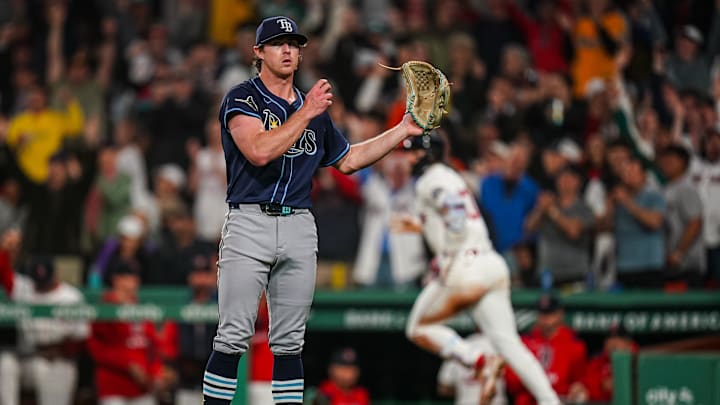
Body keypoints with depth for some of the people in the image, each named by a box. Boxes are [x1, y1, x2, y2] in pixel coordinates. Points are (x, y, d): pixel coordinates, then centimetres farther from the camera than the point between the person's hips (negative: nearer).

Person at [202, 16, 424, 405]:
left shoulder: (315, 108, 17)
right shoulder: (242, 99, -2)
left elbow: (347, 160, 28)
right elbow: (260, 151, -18)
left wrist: (402, 130, 25)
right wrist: (305, 114, -16)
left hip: (299, 229, 5)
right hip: (249, 225, -5)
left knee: (289, 342, 8)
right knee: (232, 339, -10)